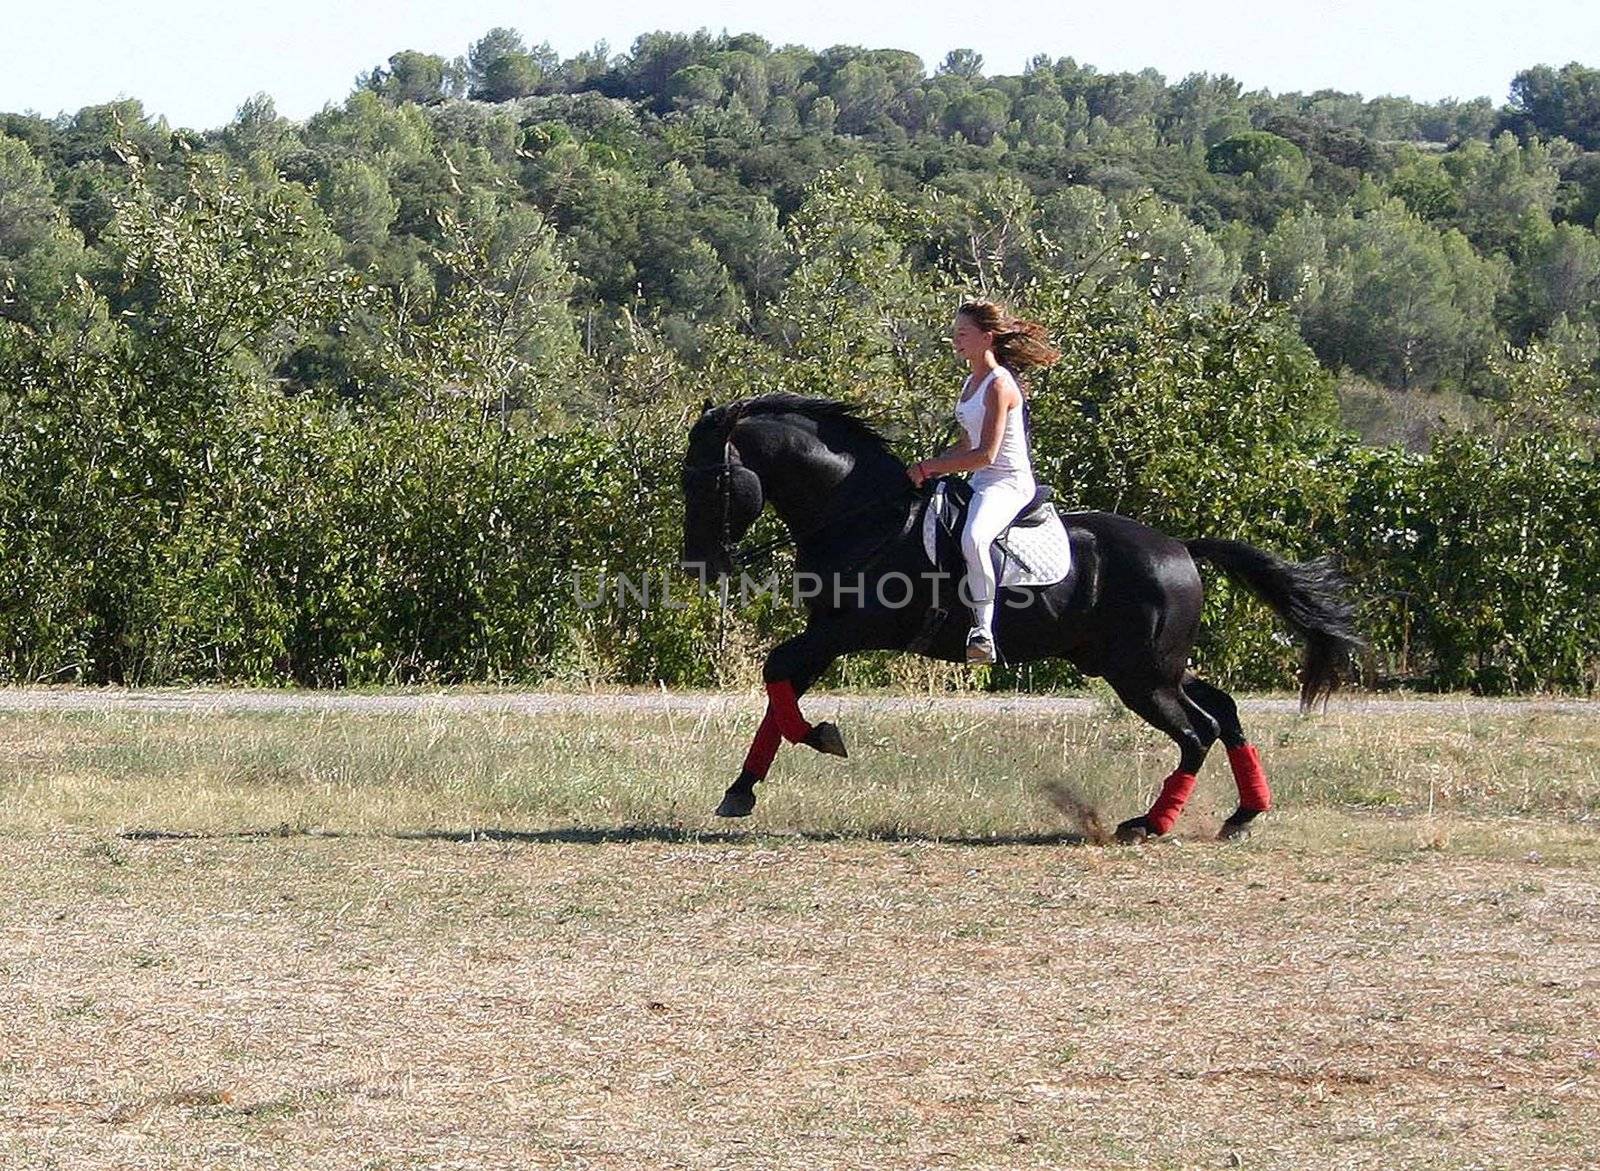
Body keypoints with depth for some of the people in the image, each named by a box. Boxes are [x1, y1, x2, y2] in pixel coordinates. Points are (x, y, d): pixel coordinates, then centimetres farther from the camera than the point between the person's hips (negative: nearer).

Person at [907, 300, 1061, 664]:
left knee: (972, 538, -38)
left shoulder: (999, 384, -15)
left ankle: (983, 630, -38)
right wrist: (930, 465, 8)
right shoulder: (971, 383, 15)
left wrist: (931, 467, -15)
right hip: (981, 482, 11)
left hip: (1008, 482, -11)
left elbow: (986, 454, -20)